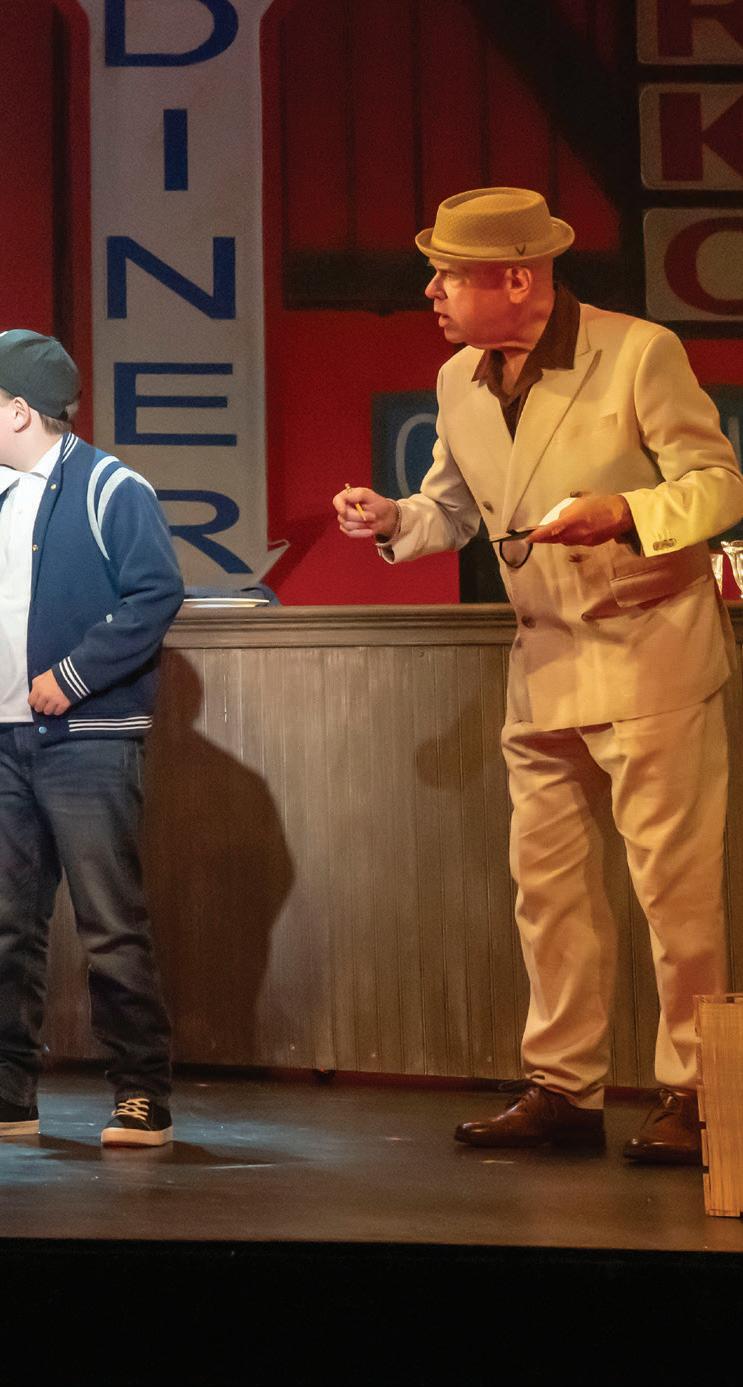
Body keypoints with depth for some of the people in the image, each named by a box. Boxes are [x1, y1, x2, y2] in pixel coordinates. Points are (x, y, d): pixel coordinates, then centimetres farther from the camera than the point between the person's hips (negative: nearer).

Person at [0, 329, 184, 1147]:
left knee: (111, 926, -5)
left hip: (86, 740, -7)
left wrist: (72, 677, -16)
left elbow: (156, 594, -15)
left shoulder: (109, 490, -7)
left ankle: (142, 1100, 1)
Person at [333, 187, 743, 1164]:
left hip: (650, 652, -6)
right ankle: (563, 1089, 17)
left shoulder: (640, 353, -13)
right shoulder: (459, 383, 7)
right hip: (545, 663, 7)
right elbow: (452, 508, 19)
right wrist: (391, 521, -2)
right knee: (548, 882, 8)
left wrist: (623, 514, -28)